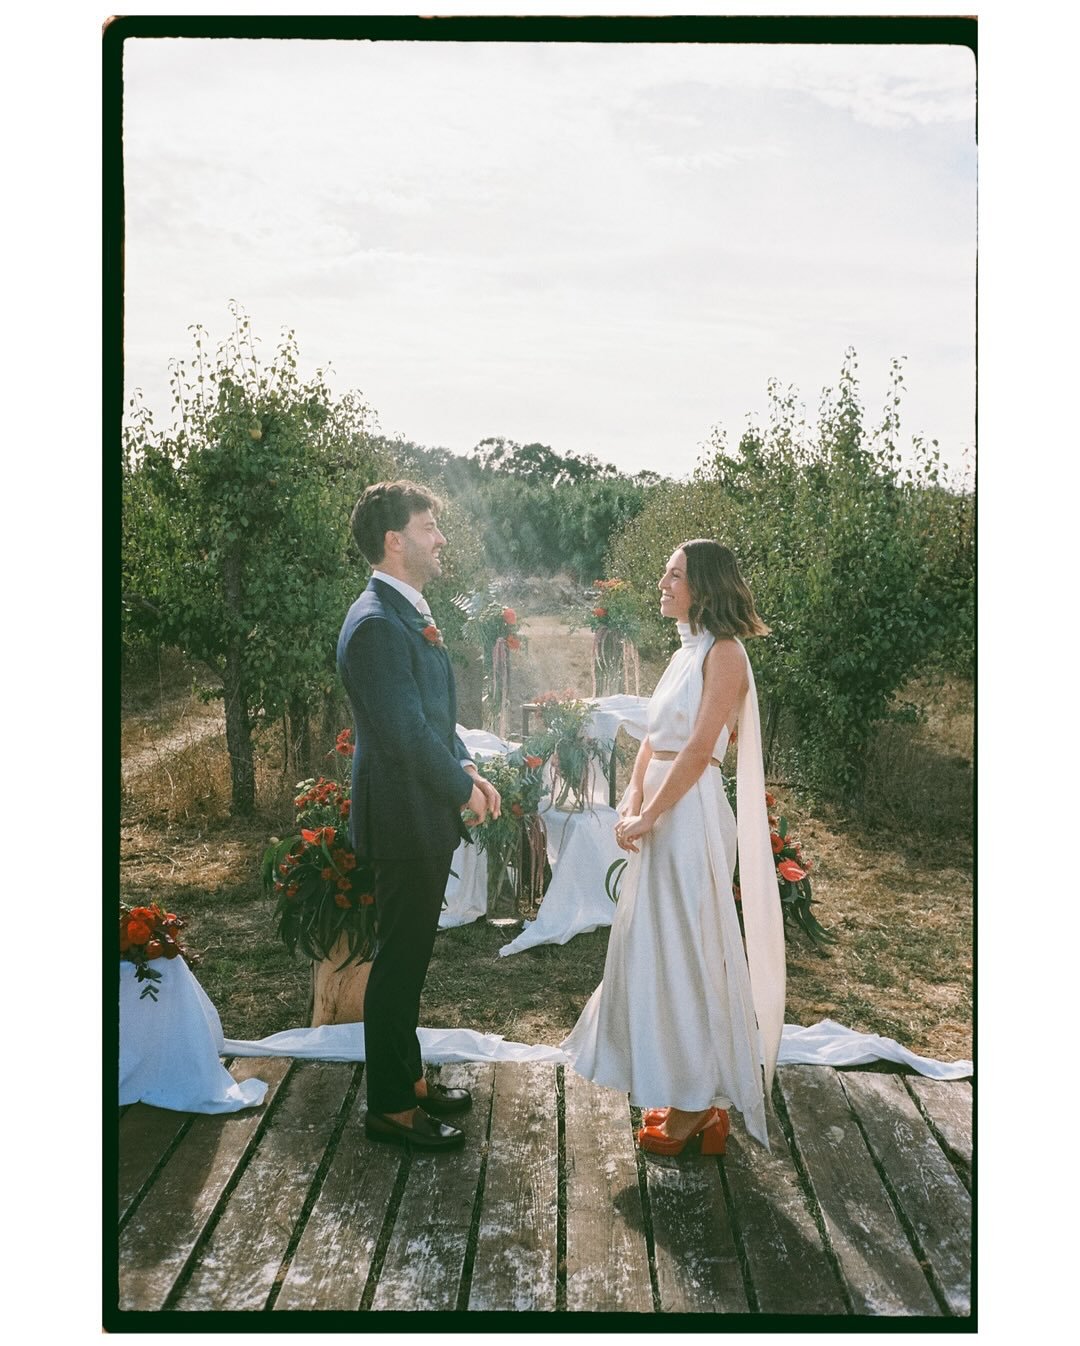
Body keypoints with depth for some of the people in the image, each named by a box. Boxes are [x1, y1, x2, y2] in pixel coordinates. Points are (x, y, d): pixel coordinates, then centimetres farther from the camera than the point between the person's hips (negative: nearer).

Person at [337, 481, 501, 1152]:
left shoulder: (410, 613, 12)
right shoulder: (377, 624, -21)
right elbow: (406, 731, -24)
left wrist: (467, 769, 5)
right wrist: (464, 787, -11)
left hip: (425, 816, 10)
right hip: (406, 818, -10)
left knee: (410, 957, 20)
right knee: (399, 963, 3)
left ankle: (409, 1077, 35)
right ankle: (391, 1107, 19)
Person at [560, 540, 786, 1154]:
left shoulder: (724, 653, -11)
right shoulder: (685, 654, 15)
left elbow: (699, 750, -18)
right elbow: (653, 738, 12)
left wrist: (648, 816, -16)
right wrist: (632, 797, -2)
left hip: (691, 813, -9)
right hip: (660, 810, 9)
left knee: (687, 948, 0)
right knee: (656, 947, 14)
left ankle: (701, 1103, 15)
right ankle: (681, 1091, 28)